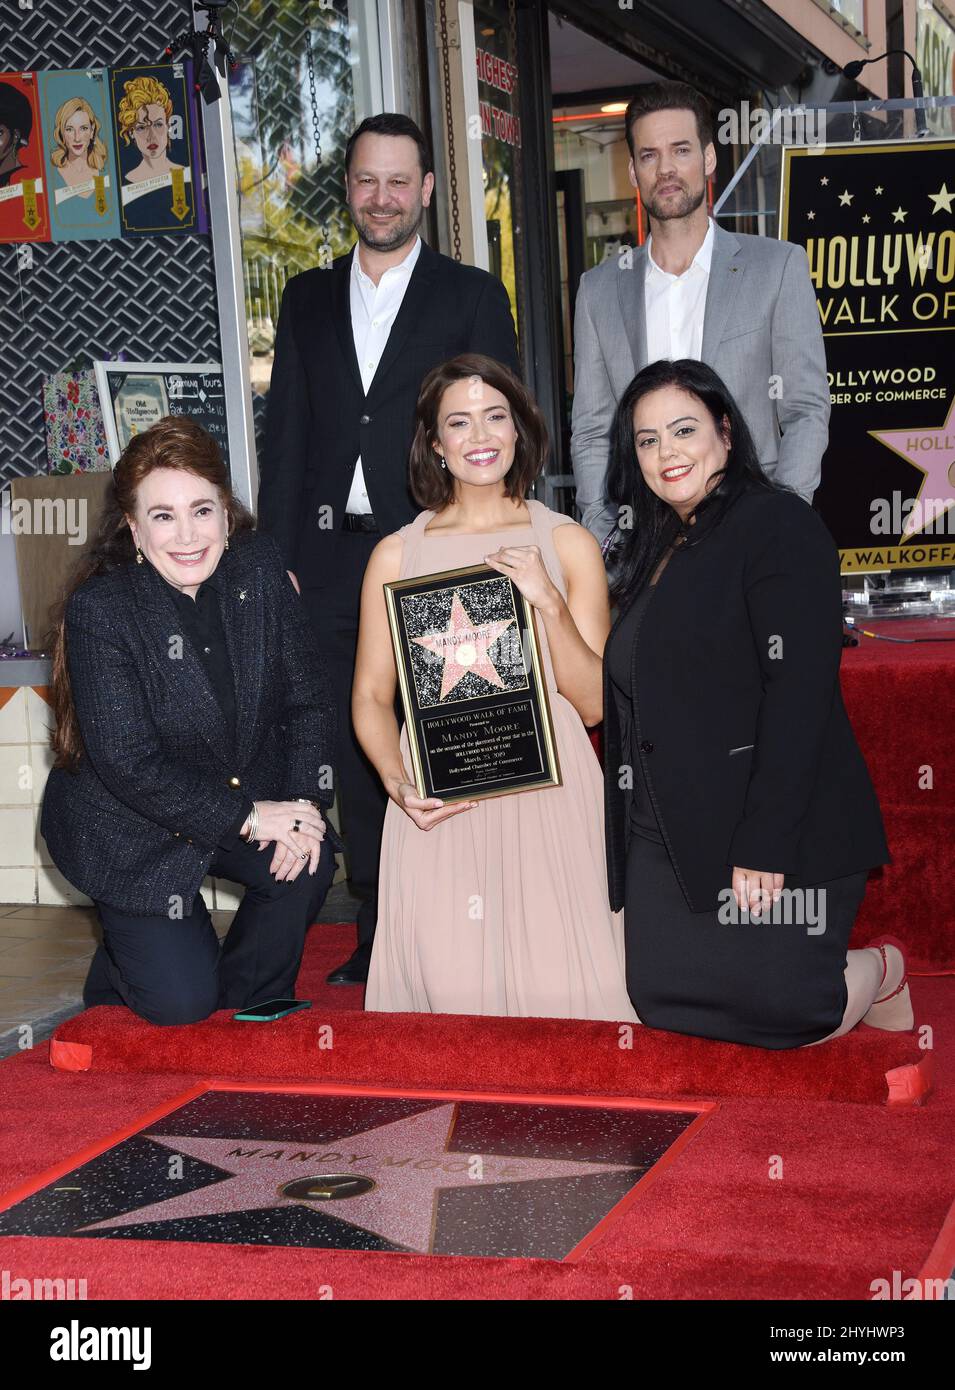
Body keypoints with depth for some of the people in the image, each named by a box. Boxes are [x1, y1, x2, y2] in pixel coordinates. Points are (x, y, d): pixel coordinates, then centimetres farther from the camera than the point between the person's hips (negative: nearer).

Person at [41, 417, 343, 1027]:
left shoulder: (260, 569, -10)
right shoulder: (100, 609, -22)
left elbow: (309, 700, -4)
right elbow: (127, 763, -24)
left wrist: (304, 803, -19)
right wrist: (247, 817, -26)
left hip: (251, 794, 4)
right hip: (128, 824, -4)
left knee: (308, 865, -23)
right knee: (179, 1001, -11)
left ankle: (247, 1006, 7)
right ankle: (126, 955, 27)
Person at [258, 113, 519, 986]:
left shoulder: (472, 297, 6)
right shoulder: (309, 299, 15)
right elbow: (286, 434, 13)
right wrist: (279, 558, 5)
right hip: (333, 560, 3)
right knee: (358, 757, 6)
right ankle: (377, 938, 14)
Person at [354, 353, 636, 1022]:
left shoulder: (568, 543, 6)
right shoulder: (397, 554, 7)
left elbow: (594, 702, 2)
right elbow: (371, 696, 10)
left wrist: (549, 602, -12)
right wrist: (398, 782, -9)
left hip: (547, 798, 0)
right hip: (437, 809, 0)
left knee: (561, 995, -8)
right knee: (450, 992, -9)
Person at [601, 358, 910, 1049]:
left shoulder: (777, 524, -8)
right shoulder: (653, 552, 18)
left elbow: (798, 691, -17)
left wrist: (764, 845, -23)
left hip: (775, 834, -7)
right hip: (664, 835, 8)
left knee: (778, 1010, -17)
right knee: (663, 999, -6)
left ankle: (877, 973, 17)